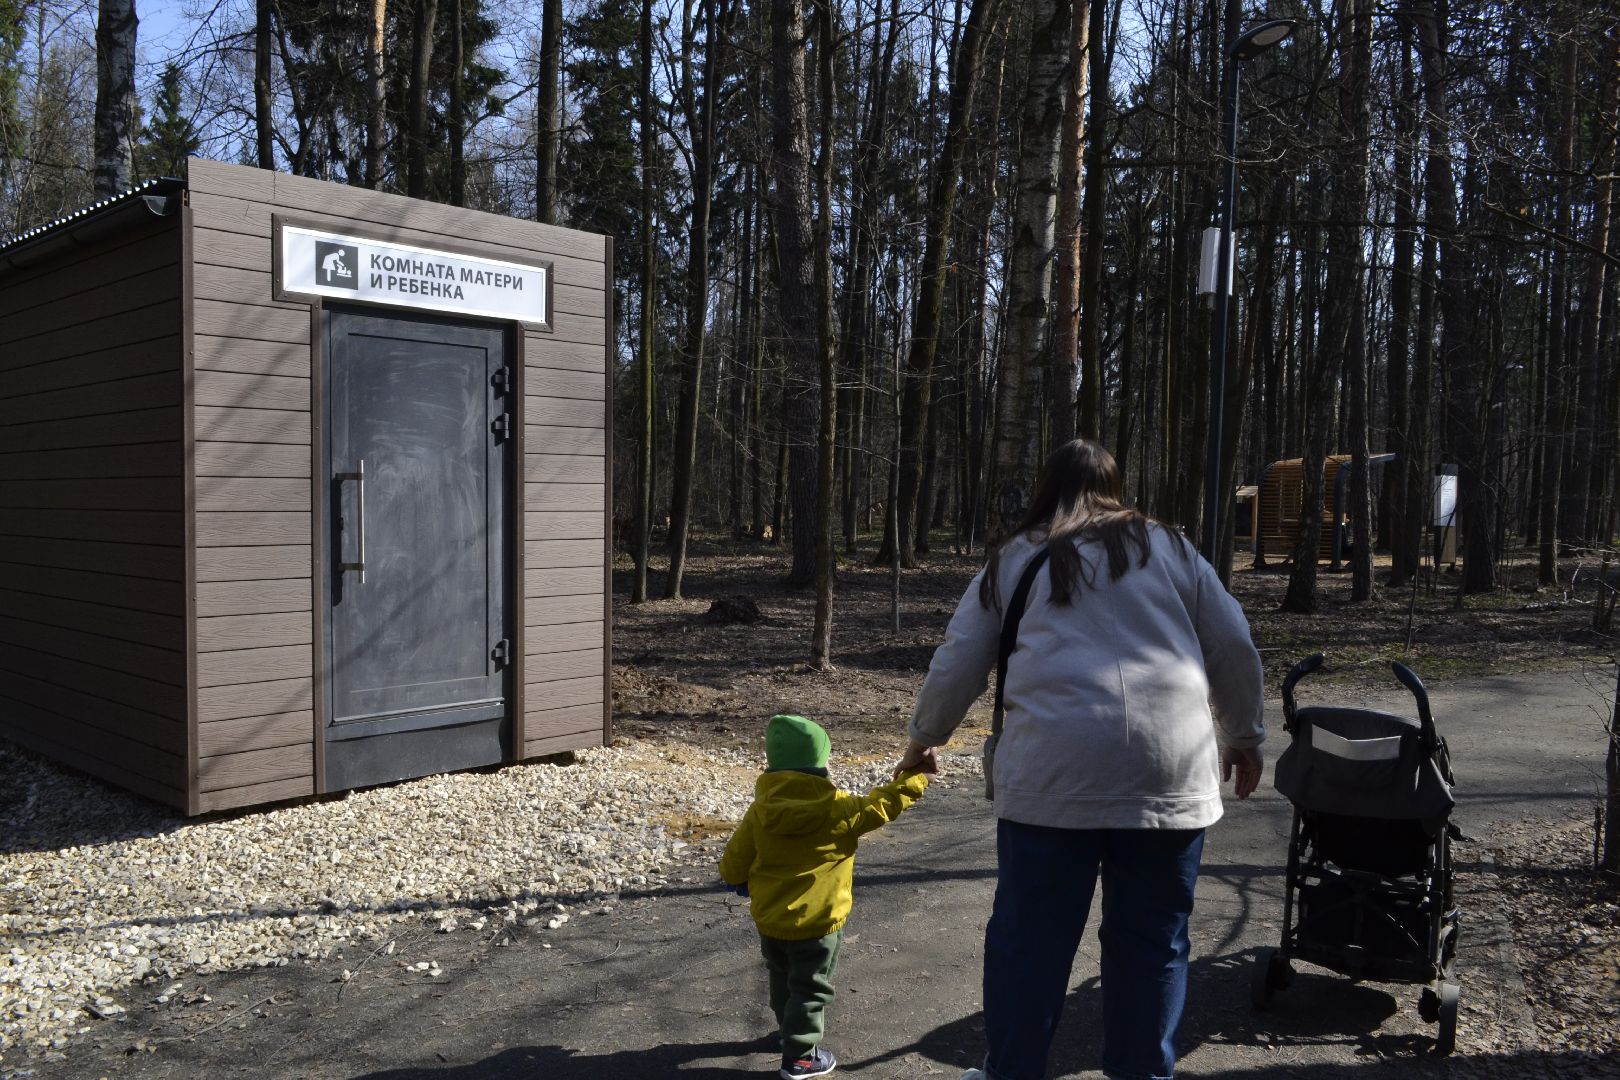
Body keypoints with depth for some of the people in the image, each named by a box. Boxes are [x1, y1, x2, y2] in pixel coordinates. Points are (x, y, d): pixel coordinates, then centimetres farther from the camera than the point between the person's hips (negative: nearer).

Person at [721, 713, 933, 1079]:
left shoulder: (760, 810, -9)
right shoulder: (837, 808, -19)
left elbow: (734, 860, -2)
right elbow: (880, 806, -8)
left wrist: (736, 880, 22)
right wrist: (915, 776, 4)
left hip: (768, 917, 5)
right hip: (815, 921, -5)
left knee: (783, 979, 26)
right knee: (811, 989, 11)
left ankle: (791, 1028, 46)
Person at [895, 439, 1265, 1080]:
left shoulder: (1014, 559, 15)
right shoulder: (1169, 548, 18)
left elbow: (957, 664, 16)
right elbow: (1234, 648, 17)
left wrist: (925, 736, 31)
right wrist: (1243, 737, 30)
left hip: (1054, 767, -1)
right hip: (1170, 770, 2)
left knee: (1030, 935, 8)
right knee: (1152, 937, 12)